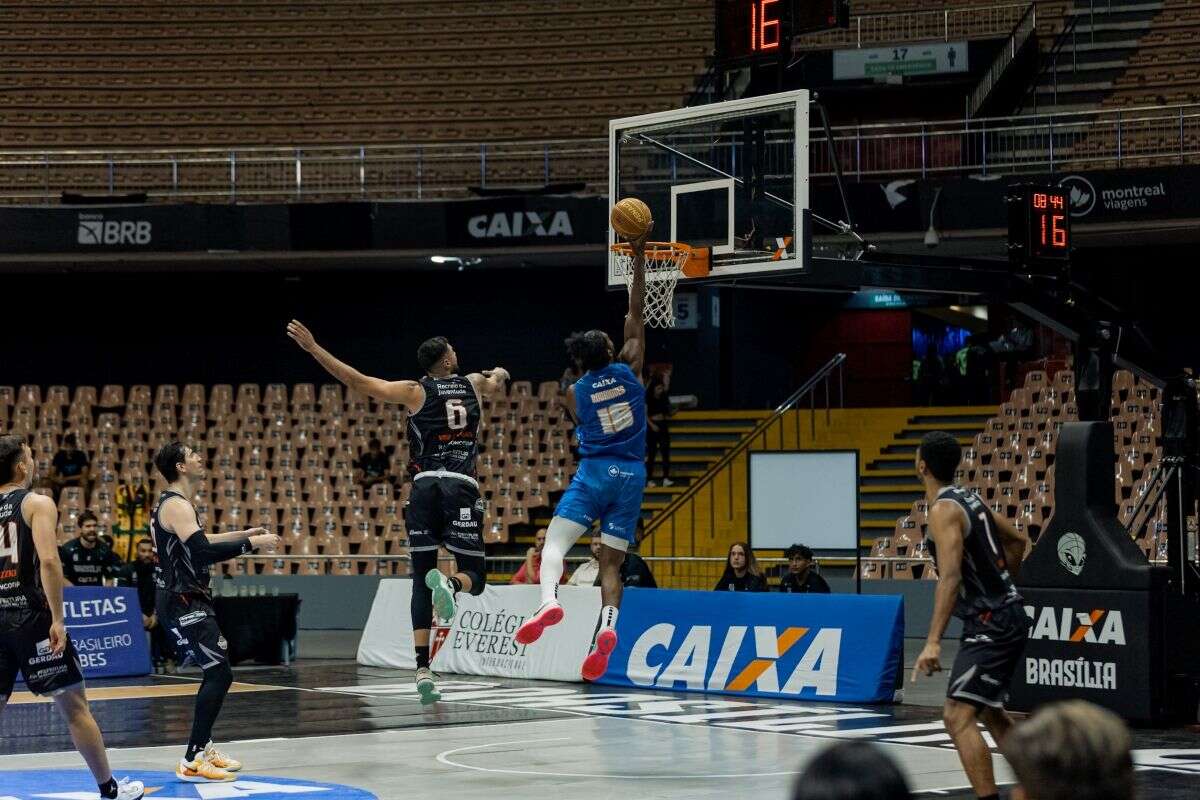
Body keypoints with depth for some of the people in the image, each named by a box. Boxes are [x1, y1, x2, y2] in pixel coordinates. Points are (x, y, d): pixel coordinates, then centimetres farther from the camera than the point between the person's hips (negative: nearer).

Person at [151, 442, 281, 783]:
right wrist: (250, 544, -25)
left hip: (188, 599, 11)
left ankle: (203, 747, 29)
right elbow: (203, 551, -31)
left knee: (216, 672, 20)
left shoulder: (175, 503, 14)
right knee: (220, 674, -15)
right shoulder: (176, 506, -18)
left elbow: (196, 542, 31)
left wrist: (242, 534, 28)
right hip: (182, 602, -11)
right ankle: (192, 762, -17)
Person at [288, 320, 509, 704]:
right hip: (461, 489, 0)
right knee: (474, 577, 6)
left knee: (421, 583, 6)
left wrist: (313, 348, 2)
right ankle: (449, 583, -33)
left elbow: (359, 382, -1)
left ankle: (422, 670, -5)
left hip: (425, 487, 0)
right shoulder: (474, 383, 14)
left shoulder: (416, 391, 6)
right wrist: (499, 374, 63)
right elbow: (497, 384, 39)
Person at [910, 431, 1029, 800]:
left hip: (991, 624, -10)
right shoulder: (969, 498, 11)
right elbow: (1016, 540, 23)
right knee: (990, 711, 25)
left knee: (957, 715, -17)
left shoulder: (943, 510, -17)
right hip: (1005, 615, 10)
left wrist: (933, 642, -34)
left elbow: (950, 577, -28)